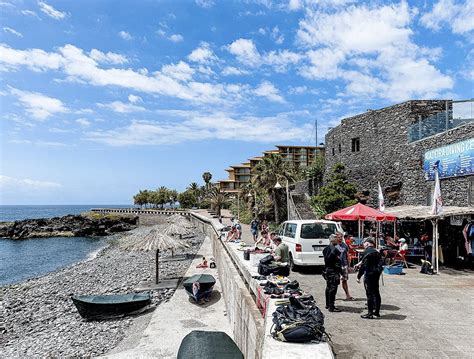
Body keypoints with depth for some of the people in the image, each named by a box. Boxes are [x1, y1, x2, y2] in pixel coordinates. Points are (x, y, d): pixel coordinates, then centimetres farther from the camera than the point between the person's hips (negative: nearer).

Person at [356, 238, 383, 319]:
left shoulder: (367, 252, -13)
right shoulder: (377, 252, 9)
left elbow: (363, 265, -16)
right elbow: (380, 264, 11)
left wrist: (359, 276, -10)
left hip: (369, 274, -8)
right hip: (376, 274, 8)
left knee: (370, 294, -2)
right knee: (376, 293, 14)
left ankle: (370, 314, 2)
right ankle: (377, 312, 23)